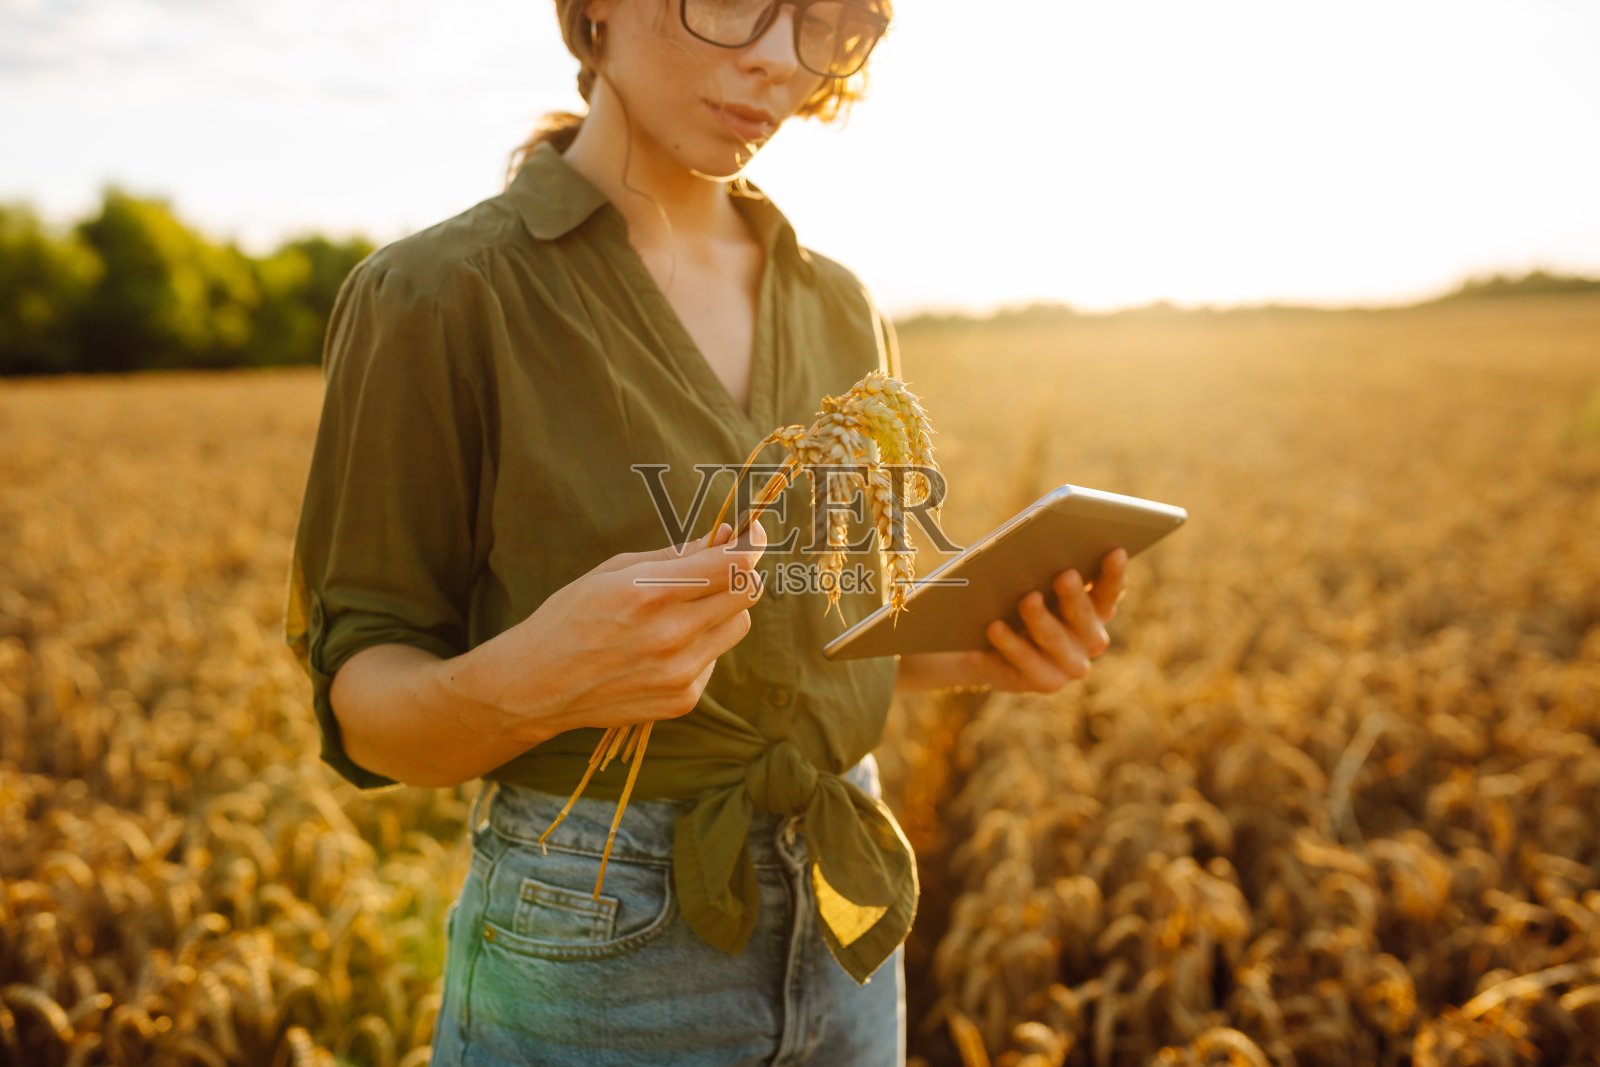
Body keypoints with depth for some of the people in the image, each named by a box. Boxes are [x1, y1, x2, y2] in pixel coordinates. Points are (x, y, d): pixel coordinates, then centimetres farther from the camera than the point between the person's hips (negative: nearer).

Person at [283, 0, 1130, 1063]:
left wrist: (976, 646, -8)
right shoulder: (430, 300, -13)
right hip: (593, 952, -4)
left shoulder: (843, 309, 3)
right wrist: (523, 680, -31)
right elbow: (363, 705, -10)